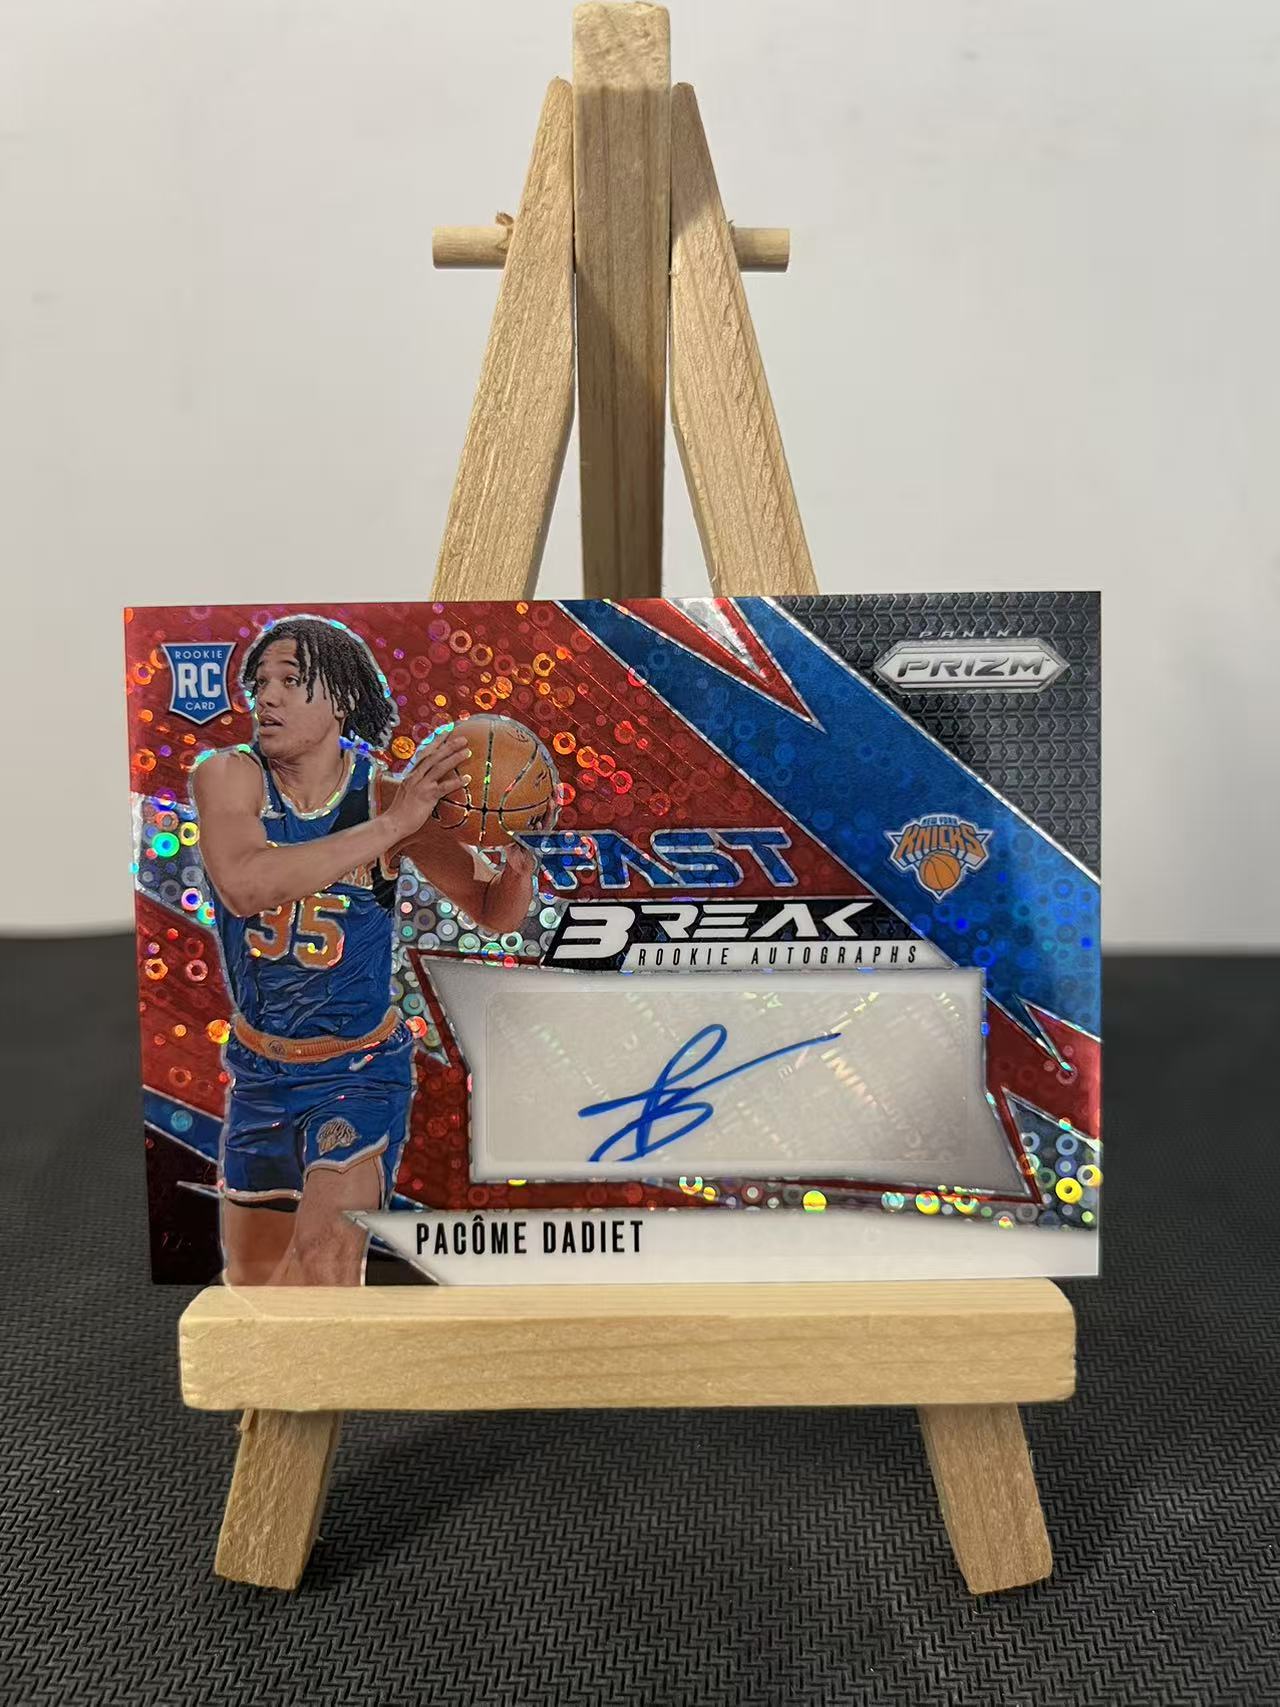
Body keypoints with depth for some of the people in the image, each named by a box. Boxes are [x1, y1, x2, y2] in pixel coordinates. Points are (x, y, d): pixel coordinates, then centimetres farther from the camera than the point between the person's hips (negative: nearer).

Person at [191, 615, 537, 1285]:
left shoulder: (388, 795, -15)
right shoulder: (227, 776, -15)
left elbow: (494, 911, -6)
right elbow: (243, 884, -37)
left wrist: (519, 857, -29)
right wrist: (392, 827, -40)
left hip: (361, 1070, -3)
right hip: (259, 1067, 3)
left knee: (325, 1256, -21)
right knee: (249, 1272, 23)